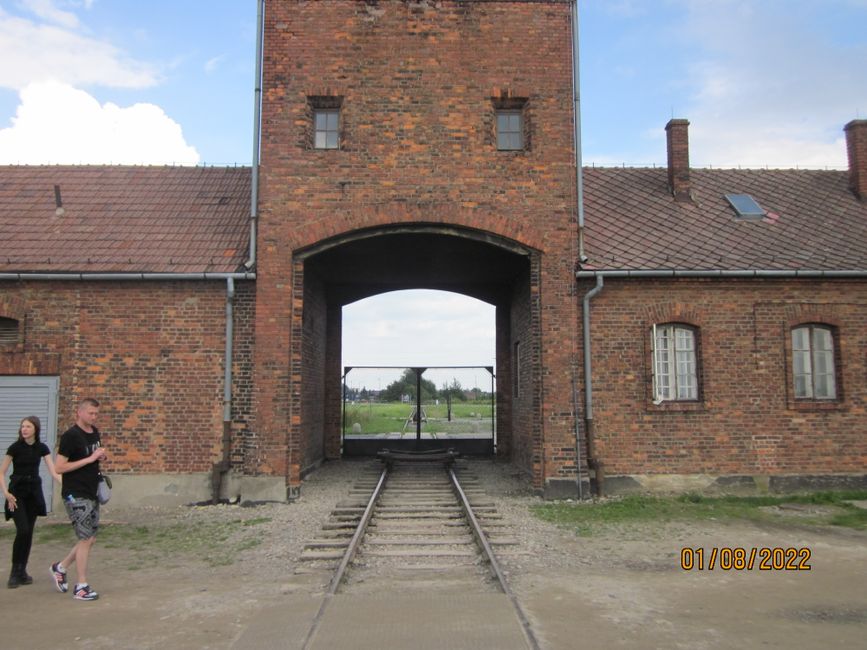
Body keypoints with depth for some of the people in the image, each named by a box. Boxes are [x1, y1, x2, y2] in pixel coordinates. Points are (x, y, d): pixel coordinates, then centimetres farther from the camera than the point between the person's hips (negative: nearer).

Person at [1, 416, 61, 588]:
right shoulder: (15, 447, -8)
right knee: (22, 530, -14)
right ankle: (15, 572, -1)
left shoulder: (42, 448, 1)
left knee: (29, 532, 5)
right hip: (17, 491, -3)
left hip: (34, 491, 3)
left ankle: (22, 571, 17)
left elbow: (53, 471, -5)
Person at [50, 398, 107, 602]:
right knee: (86, 539, -5)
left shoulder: (95, 432, 9)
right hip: (76, 495, -8)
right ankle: (81, 587, 6)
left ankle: (60, 567, 34)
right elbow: (59, 467, -19)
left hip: (92, 494, 8)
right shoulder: (70, 436, -15)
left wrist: (101, 456, 2)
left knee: (90, 539, 13)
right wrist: (89, 459, -22)